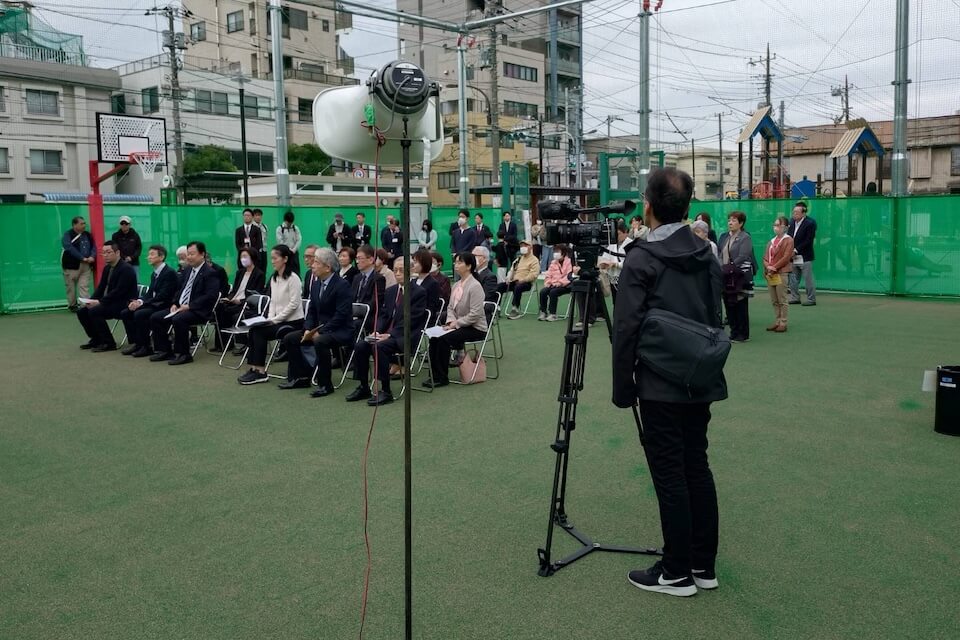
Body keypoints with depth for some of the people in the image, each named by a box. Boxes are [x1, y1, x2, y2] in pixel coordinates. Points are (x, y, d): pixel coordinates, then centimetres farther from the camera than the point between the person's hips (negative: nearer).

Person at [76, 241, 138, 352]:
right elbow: (101, 288, 13)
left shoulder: (126, 269, -15)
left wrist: (100, 302, -23)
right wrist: (92, 300, -5)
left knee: (94, 311, -26)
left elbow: (119, 291, -22)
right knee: (82, 311, 1)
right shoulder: (107, 268, 13)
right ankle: (96, 340, 13)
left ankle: (109, 343, -16)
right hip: (111, 302, 9)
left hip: (124, 304, -9)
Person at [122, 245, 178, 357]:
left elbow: (163, 296, -20)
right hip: (153, 305, 9)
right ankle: (135, 343, 1)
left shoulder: (170, 273, -13)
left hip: (164, 307, -9)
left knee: (139, 314, -29)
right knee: (125, 313, -3)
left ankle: (145, 347, -16)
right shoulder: (154, 274, 16)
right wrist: (139, 301, -7)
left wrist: (142, 303, -22)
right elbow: (150, 293, 14)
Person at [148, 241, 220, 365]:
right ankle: (164, 350, 6)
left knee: (178, 319, -34)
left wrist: (189, 306, -21)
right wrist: (175, 304, 4)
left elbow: (210, 296, -20)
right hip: (180, 307, 9)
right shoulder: (187, 269, 17)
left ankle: (183, 354, -20)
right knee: (155, 318, -2)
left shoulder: (210, 273, -10)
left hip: (198, 311, -9)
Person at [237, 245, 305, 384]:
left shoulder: (293, 278, -13)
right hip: (278, 320, 7)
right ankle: (255, 369, -13)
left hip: (293, 321, -7)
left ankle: (260, 371, -12)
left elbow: (293, 304, -17)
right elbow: (273, 301, 14)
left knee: (258, 331, -20)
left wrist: (275, 319, -16)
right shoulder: (274, 278, 13)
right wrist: (270, 318, -2)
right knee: (254, 330, -15)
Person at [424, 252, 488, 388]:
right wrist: (451, 321, -5)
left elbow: (475, 314, -21)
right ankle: (435, 375, -10)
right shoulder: (456, 285, 9)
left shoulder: (475, 286, -17)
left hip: (475, 328, -7)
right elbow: (450, 307, 15)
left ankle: (441, 378, -14)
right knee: (434, 338, -15)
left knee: (444, 339, -25)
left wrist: (456, 323, -17)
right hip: (459, 325, 7)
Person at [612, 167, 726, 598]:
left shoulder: (641, 259, -13)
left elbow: (626, 329, -14)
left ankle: (677, 573, 11)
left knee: (670, 475, 1)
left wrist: (622, 389, -6)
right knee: (697, 467, 13)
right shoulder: (706, 255, 7)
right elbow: (714, 318, 13)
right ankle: (703, 566, 23)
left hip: (660, 387, -7)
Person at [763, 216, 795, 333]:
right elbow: (765, 257, 12)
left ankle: (783, 323, 0)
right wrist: (768, 267, -8)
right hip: (770, 274, 6)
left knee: (782, 300, -3)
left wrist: (774, 267, -15)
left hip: (781, 273, -6)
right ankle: (777, 321, 17)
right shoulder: (771, 242, 17)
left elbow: (786, 257, -12)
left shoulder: (788, 240, -3)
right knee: (774, 301, 10)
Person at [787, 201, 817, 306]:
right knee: (793, 279, 11)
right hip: (793, 257, 7)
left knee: (808, 279, -2)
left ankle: (811, 299, 6)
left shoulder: (810, 223, -11)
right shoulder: (792, 222, 9)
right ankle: (795, 297, 21)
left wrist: (796, 250, -16)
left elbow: (808, 241, -15)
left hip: (805, 257, -7)